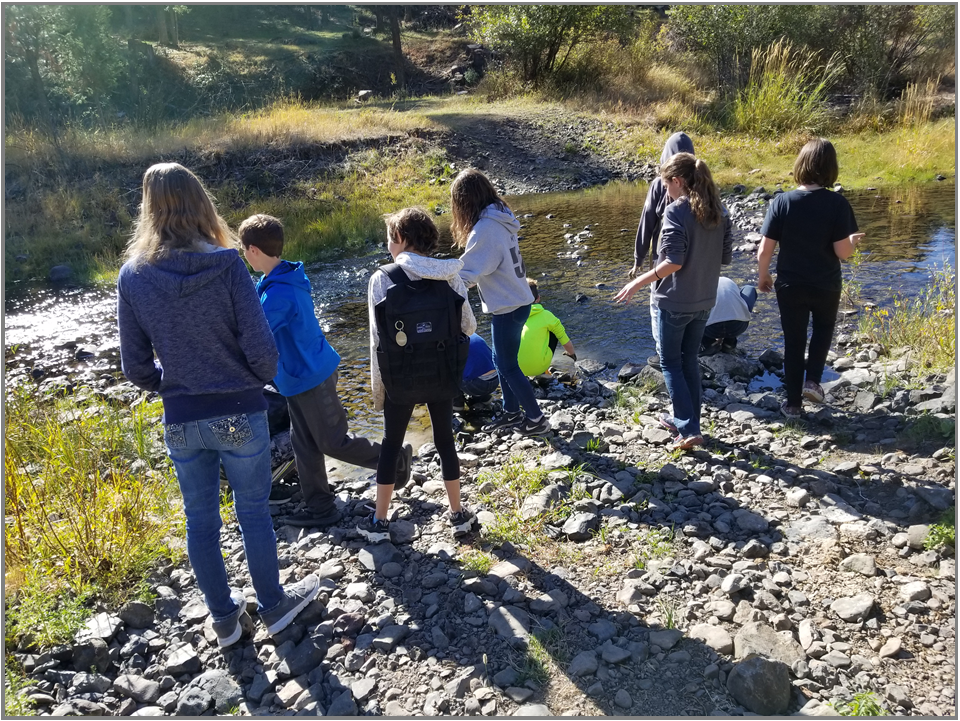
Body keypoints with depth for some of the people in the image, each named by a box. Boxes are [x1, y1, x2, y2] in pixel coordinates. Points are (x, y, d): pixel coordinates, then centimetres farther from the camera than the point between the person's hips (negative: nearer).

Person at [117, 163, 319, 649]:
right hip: (239, 414, -3)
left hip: (180, 422, 3)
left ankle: (224, 618, 35)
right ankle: (273, 607, 33)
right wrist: (261, 381, 7)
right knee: (253, 512, 14)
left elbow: (136, 367, 0)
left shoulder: (132, 275, -5)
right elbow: (261, 348, -14)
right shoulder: (226, 264, -15)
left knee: (200, 519, 17)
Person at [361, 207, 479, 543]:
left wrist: (377, 386, 0)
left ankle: (379, 521, 23)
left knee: (391, 444, 14)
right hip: (443, 374, 2)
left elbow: (378, 338, -10)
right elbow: (469, 326, -1)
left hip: (401, 377, -2)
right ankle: (459, 515, 26)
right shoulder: (449, 276, -5)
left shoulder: (382, 279, -12)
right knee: (445, 440, 17)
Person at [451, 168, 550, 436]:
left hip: (508, 306, -9)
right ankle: (511, 412, 32)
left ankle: (536, 419, 15)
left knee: (509, 366, 4)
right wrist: (455, 270, 2)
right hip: (515, 300, 9)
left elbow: (468, 273, -21)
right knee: (501, 360, 20)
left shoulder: (486, 228, -23)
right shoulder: (500, 218, 5)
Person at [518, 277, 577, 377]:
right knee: (555, 331, 18)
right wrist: (572, 354, 32)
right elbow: (565, 341, 10)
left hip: (516, 368, 4)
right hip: (538, 368, -4)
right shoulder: (545, 315, 0)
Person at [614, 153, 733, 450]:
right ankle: (686, 419, 28)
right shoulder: (719, 211, 3)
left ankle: (689, 429, 4)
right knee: (689, 360, 19)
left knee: (671, 363, 7)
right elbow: (726, 256, 7)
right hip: (704, 300, 7)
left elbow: (673, 262, -23)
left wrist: (637, 282, -16)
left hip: (673, 302, -7)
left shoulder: (676, 211, -18)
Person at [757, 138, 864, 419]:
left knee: (794, 342, 16)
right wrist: (854, 241, 8)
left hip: (790, 286, 0)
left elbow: (764, 251, -12)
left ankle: (794, 403, 23)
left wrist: (763, 277, 6)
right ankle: (813, 379, 16)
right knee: (823, 328, 30)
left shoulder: (782, 202, -13)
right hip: (826, 285, 0)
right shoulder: (837, 203, -15)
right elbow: (843, 252, -14)